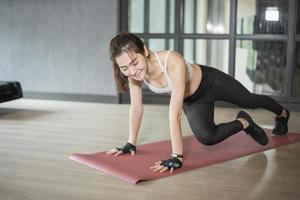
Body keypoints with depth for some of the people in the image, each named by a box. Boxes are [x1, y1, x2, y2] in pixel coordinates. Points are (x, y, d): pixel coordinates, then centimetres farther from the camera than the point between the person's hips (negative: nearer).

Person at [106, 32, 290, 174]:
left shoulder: (173, 62, -46)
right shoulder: (133, 72, -27)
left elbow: (175, 113, -48)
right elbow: (136, 107, -13)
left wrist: (177, 156, -47)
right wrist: (131, 144, -10)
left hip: (211, 82, -4)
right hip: (192, 101, 4)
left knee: (250, 101, 18)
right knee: (206, 137, -12)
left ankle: (283, 113, 53)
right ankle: (243, 123, 21)